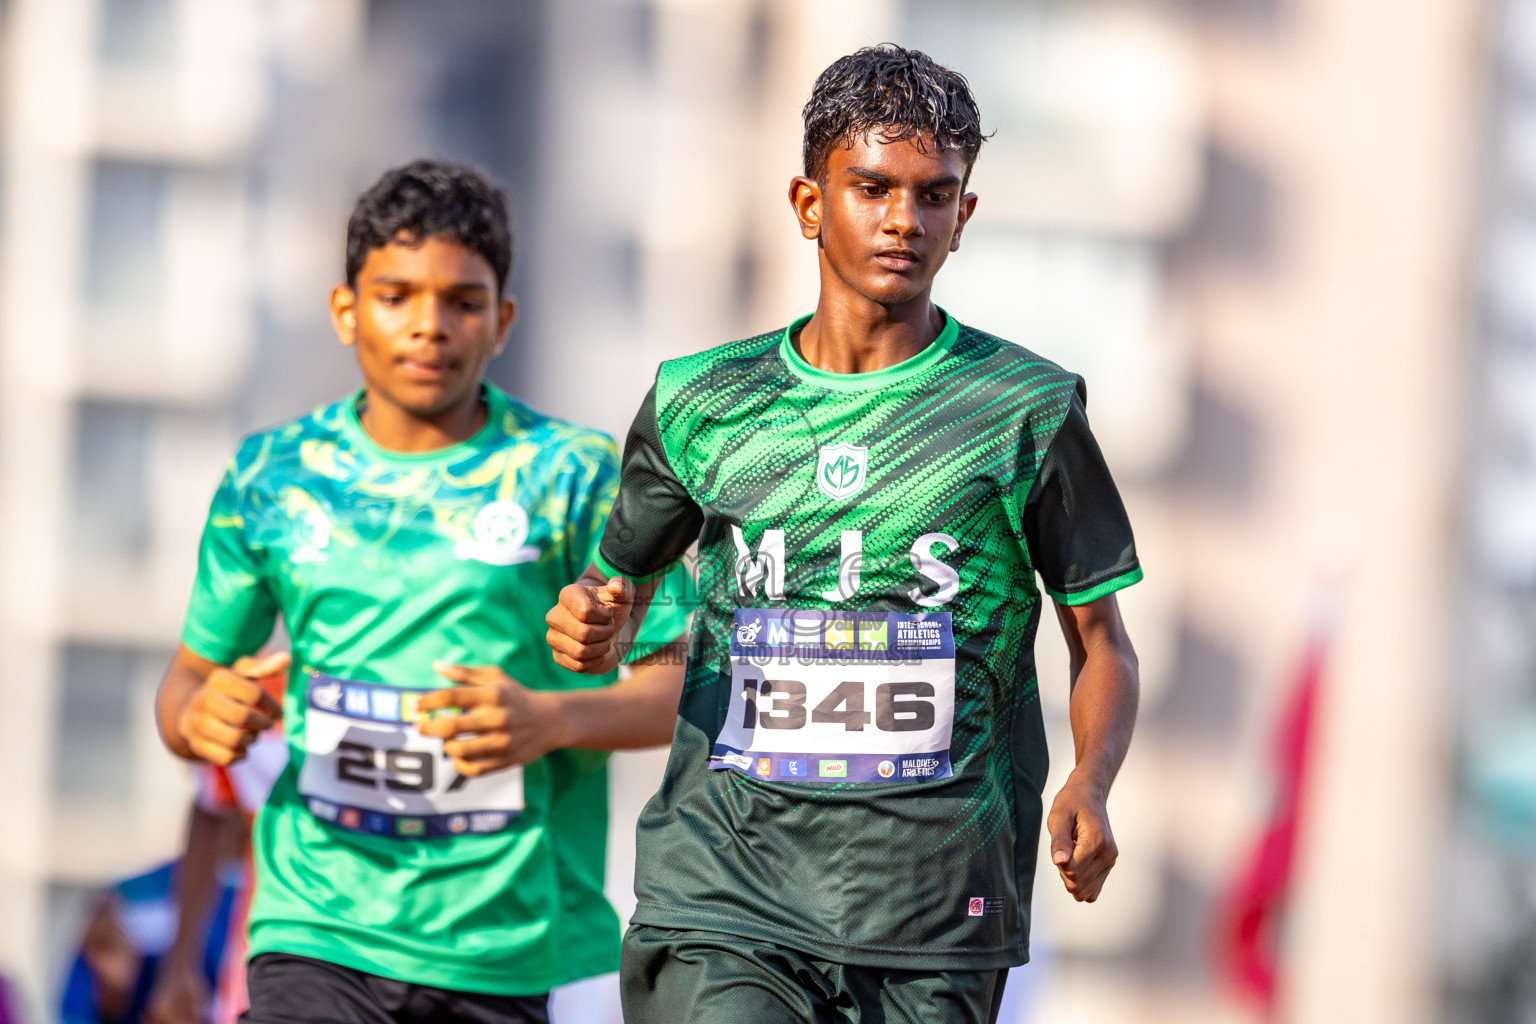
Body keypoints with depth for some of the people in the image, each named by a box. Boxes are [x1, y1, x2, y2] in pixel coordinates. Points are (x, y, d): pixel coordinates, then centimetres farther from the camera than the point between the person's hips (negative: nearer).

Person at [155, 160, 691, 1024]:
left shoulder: (572, 474, 0)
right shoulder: (273, 476, 8)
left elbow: (682, 685, -1)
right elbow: (192, 670, 16)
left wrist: (553, 719, -20)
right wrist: (199, 716, -8)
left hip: (505, 947, 0)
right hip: (319, 930, 1)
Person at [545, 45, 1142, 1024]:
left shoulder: (1029, 410, 4)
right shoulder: (699, 402, 9)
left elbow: (1103, 645, 9)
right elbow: (624, 583, 23)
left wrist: (1090, 785, -11)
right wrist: (595, 630, -2)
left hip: (933, 913, 0)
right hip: (720, 893, 0)